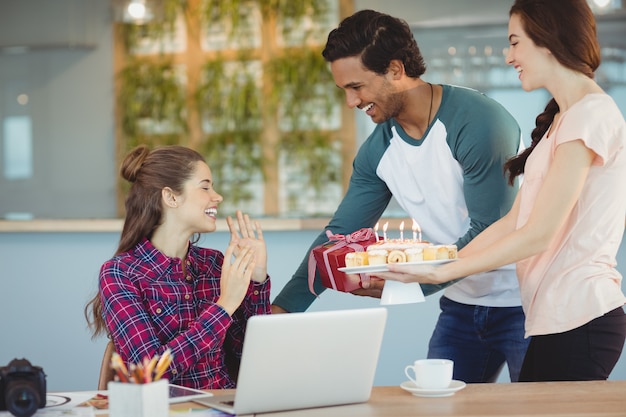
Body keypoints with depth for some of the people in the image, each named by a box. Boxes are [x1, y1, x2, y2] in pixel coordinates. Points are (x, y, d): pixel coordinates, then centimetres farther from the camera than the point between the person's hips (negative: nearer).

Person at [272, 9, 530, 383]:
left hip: (523, 303, -6)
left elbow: (489, 233, -23)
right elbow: (339, 235, 3)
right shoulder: (378, 150, 0)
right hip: (462, 304, 6)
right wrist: (281, 309, -7)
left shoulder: (479, 123, -21)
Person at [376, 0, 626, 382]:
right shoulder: (560, 120, 19)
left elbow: (538, 234, -16)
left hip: (578, 321, -9)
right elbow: (514, 222, 15)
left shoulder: (591, 114, -12)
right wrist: (442, 263, 7)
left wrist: (443, 272, -12)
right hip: (555, 319, 9)